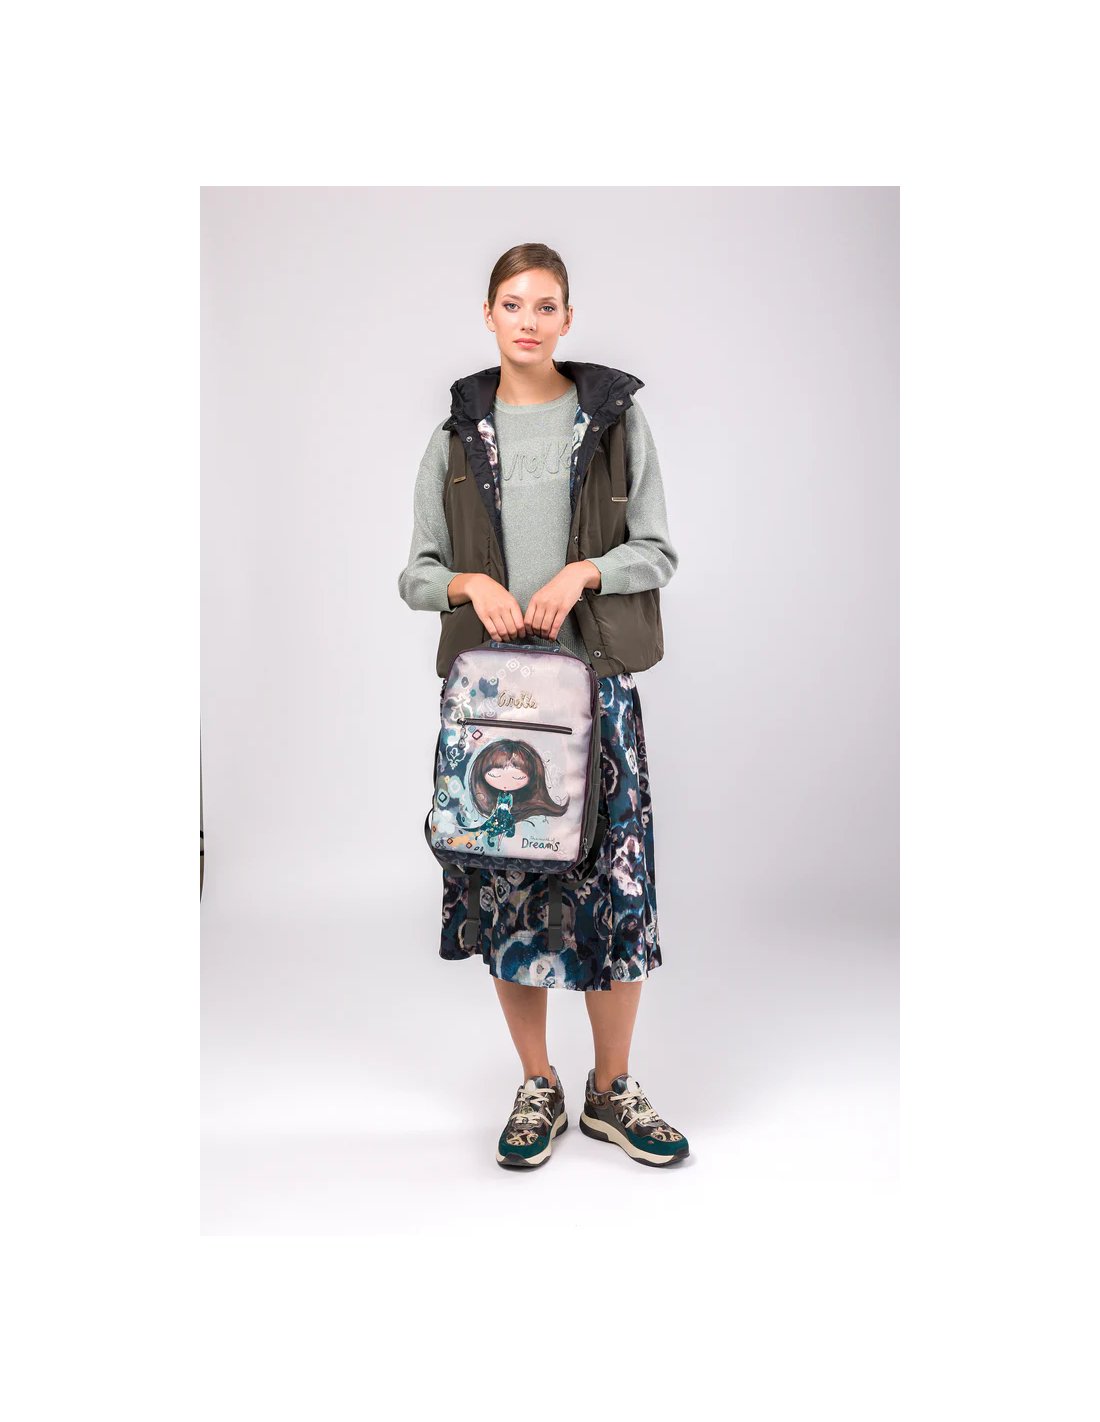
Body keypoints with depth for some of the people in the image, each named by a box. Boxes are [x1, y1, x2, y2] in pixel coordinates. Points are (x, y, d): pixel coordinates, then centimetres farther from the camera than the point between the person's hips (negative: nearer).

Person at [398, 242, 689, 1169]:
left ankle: (613, 1091, 18)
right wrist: (472, 584, -9)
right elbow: (418, 571, 11)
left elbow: (657, 553, 5)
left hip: (596, 676, -1)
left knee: (615, 881, -2)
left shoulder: (616, 417, 6)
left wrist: (582, 572, -13)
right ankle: (538, 1089, 21)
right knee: (506, 879, 3)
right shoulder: (457, 434, 11)